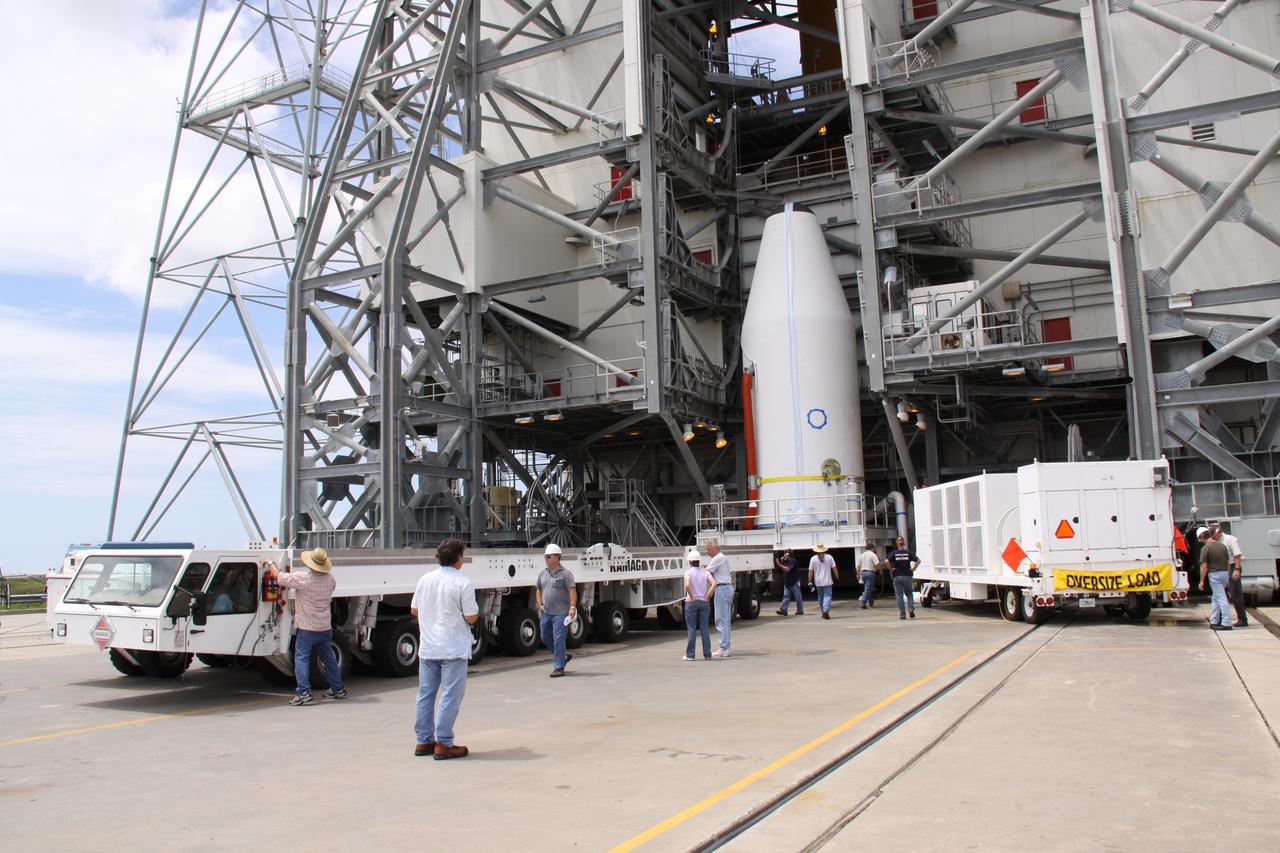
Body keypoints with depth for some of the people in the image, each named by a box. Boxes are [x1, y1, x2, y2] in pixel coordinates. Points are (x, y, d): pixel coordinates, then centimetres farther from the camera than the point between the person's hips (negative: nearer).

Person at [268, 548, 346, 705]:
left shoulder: (302, 578, -17)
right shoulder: (330, 579, 0)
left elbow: (278, 576, -8)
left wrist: (271, 563, 12)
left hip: (307, 628, -6)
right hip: (325, 628, 6)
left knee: (301, 659, -1)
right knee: (329, 658, 17)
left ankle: (303, 693, -10)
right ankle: (338, 689, 25)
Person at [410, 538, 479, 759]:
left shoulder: (425, 579, 4)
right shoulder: (462, 583, -13)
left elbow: (414, 610, 11)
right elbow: (471, 617, -13)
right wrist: (476, 612, 8)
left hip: (427, 648, 6)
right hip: (453, 649, -6)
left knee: (425, 695, 13)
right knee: (450, 697, 0)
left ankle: (424, 741, 20)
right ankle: (443, 744, 0)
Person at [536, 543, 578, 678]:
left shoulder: (565, 573, -8)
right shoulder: (543, 573, 12)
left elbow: (572, 591, -12)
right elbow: (538, 590, 21)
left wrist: (572, 607, -20)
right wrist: (540, 605, 10)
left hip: (560, 613, -7)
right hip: (545, 613, 7)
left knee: (558, 640, -6)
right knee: (546, 638, 15)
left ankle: (558, 668, 2)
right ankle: (562, 657, 34)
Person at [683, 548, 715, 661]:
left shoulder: (688, 572, -6)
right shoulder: (706, 572, 3)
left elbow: (687, 585, -24)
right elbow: (714, 584, -11)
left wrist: (692, 597, -12)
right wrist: (707, 597, -5)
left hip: (691, 603, -3)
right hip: (704, 603, 3)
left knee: (692, 630, 2)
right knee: (705, 629, 8)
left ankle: (690, 655, 4)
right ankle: (707, 654, 9)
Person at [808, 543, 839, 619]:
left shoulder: (813, 559, -2)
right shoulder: (829, 557, -2)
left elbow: (810, 571, -3)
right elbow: (834, 568, -1)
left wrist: (810, 582, 2)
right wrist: (837, 577, 10)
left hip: (818, 582, 1)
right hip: (827, 581, -1)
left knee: (820, 597, 14)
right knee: (827, 596, -3)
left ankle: (823, 612, 21)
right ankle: (826, 611, -22)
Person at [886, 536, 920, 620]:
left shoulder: (894, 553, -1)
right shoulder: (909, 552, 2)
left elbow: (887, 561, -16)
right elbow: (918, 560, -8)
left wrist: (891, 569, -4)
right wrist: (913, 569, -1)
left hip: (897, 576, -1)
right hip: (907, 576, 1)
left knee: (899, 596, 4)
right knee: (909, 594, 16)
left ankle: (902, 615, 3)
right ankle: (911, 609, -4)